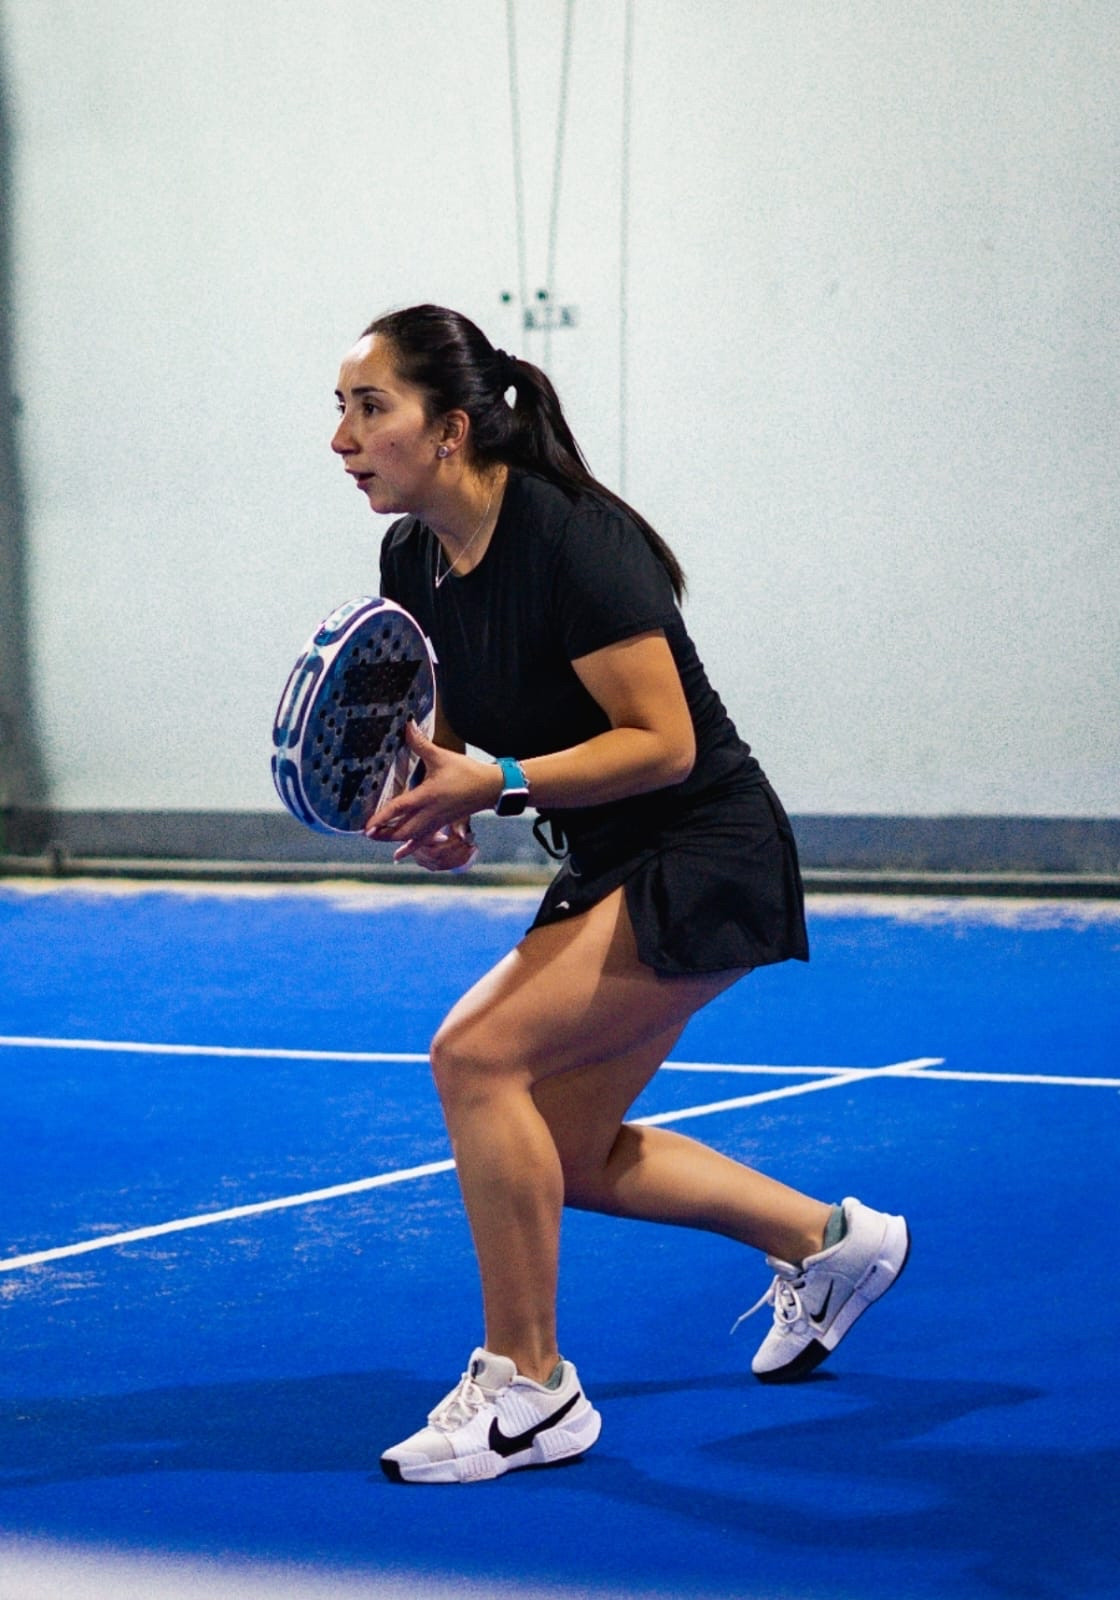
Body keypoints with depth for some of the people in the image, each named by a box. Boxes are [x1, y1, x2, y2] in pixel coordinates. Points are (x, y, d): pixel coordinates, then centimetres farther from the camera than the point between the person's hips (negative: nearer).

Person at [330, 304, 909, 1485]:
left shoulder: (571, 540, -24)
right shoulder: (413, 561, 1)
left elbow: (664, 743, -24)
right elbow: (453, 730, 14)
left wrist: (496, 784, -32)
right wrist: (433, 804, -8)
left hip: (707, 856, -9)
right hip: (613, 869, 9)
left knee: (477, 1053, -22)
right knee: (569, 1157, 13)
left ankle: (528, 1390, -9)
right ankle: (829, 1242, 34)